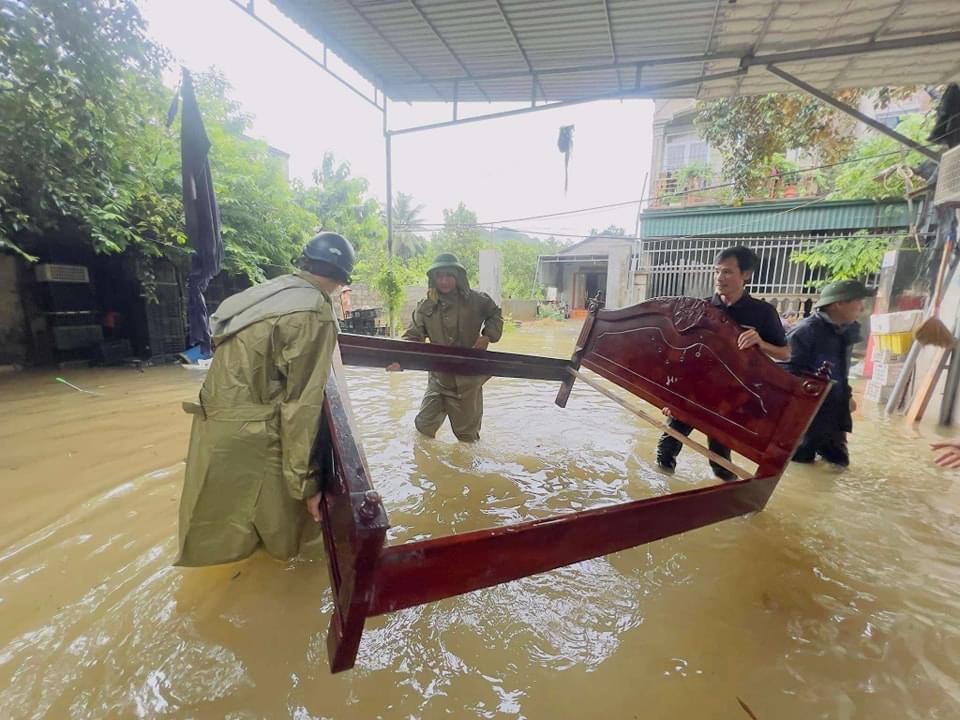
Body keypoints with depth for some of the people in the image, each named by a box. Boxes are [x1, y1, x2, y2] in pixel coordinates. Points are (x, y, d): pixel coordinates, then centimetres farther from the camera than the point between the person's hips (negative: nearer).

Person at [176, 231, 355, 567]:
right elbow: (301, 405, -19)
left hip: (215, 425, 9)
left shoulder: (275, 288, 6)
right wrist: (304, 481, -11)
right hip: (246, 437, -9)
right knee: (280, 540, 13)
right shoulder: (315, 315, -17)